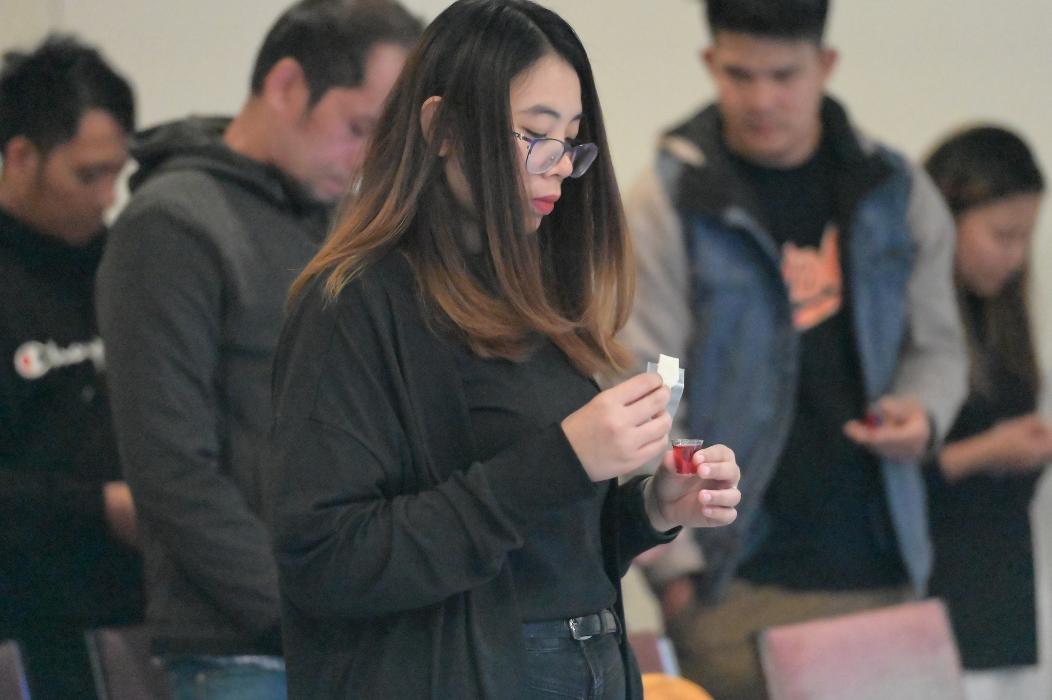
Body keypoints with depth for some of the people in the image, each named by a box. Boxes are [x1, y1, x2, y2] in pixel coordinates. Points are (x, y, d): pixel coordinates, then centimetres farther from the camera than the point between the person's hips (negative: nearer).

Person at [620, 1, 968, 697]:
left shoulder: (896, 191, 8)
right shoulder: (669, 203, -2)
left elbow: (938, 344, 19)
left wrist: (923, 412, -5)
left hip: (881, 567, 3)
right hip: (742, 580, -3)